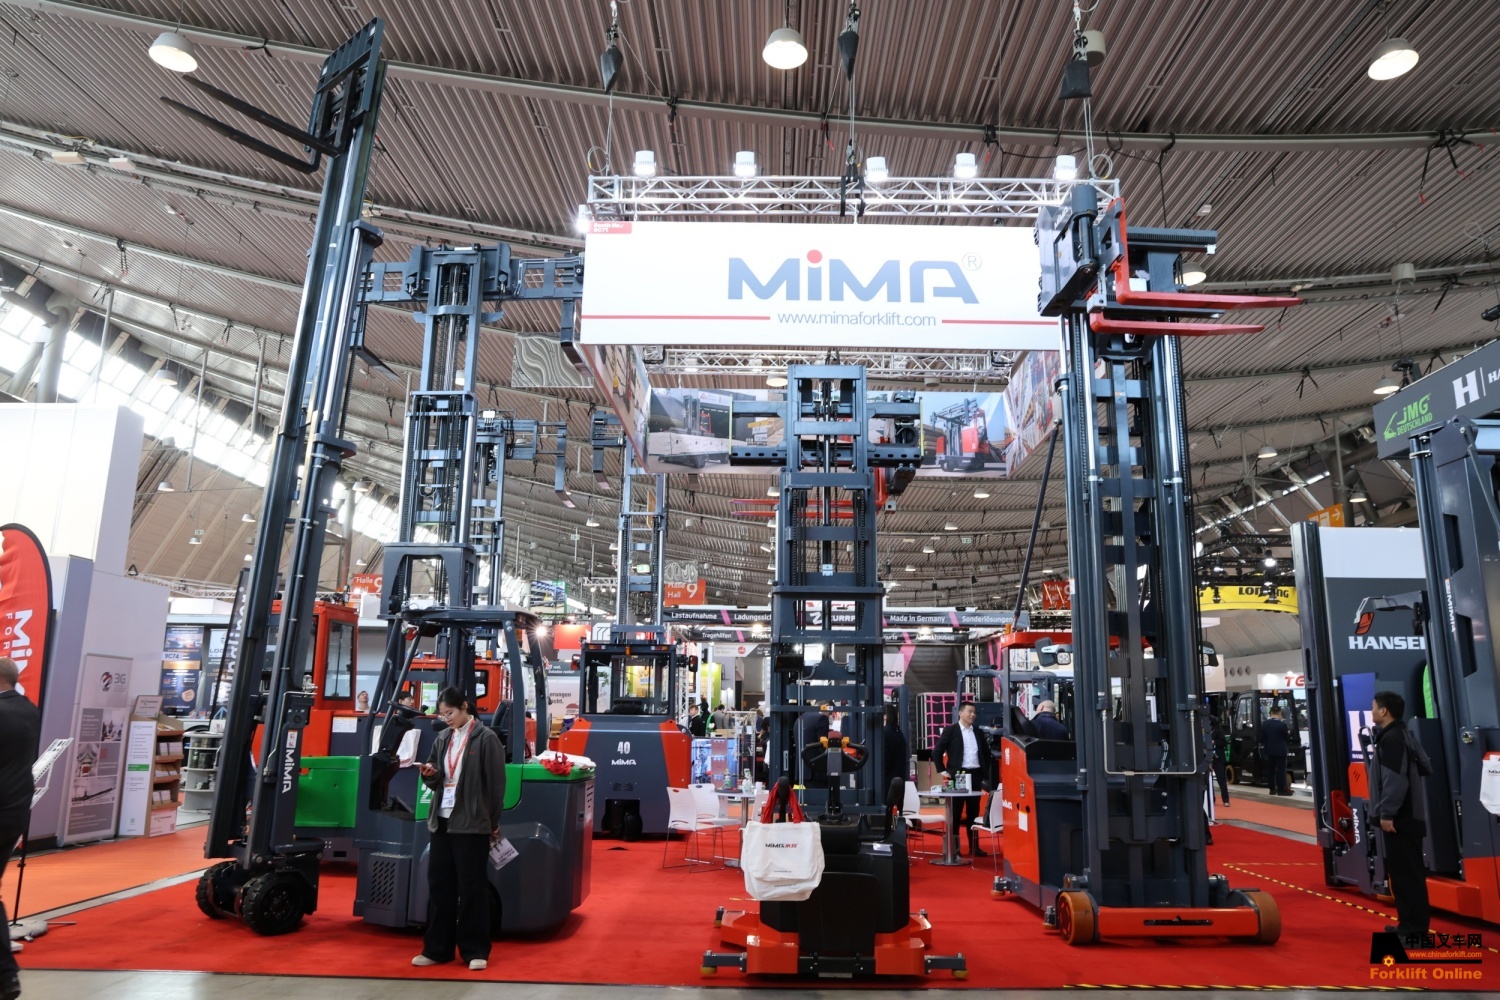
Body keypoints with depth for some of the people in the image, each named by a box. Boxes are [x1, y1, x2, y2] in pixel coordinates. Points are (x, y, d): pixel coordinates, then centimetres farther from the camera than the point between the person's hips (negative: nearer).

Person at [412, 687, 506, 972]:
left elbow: (496, 784, -7)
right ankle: (437, 949, 21)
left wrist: (493, 822, -5)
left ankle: (476, 951, 11)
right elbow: (436, 781, 17)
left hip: (472, 823, -6)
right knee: (438, 884, 10)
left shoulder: (486, 738, -9)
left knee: (471, 887, 1)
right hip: (442, 821, 6)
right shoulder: (443, 738, 10)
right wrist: (429, 774, -6)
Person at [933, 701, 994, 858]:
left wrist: (985, 772, 12)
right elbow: (937, 751, -4)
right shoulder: (950, 730, -2)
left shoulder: (978, 733, 12)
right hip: (958, 774, -4)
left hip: (975, 775, 5)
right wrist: (942, 771, -9)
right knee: (955, 811, 1)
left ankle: (974, 847, 15)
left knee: (973, 812, 9)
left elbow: (987, 753, 22)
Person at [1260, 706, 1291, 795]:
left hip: (1269, 750, 5)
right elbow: (1287, 738, -5)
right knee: (1281, 770, 0)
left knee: (1270, 769, 9)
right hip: (1280, 751, -5)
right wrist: (1289, 735, 17)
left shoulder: (1264, 724, 0)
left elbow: (1262, 738, 6)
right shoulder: (1282, 724, -16)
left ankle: (1272, 789, 13)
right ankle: (1281, 789, 1)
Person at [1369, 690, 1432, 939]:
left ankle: (1413, 927, -3)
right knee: (1407, 871, 14)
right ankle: (1413, 925, 21)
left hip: (1399, 817, -10)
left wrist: (1387, 813, -20)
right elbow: (1425, 767, 21)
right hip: (1407, 814, 10)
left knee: (1405, 872, -6)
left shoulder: (1391, 738, -17)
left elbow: (1395, 780, -23)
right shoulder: (1402, 735, 14)